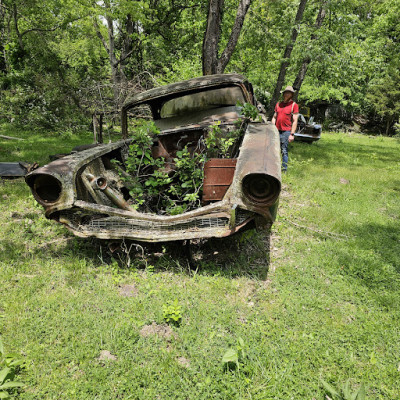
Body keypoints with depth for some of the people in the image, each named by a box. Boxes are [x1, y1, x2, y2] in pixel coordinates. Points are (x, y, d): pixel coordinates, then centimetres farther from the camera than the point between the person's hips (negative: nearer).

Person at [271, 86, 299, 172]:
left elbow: (295, 121, -4)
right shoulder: (278, 104, 15)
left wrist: (292, 134, -11)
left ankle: (284, 170, 1)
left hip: (286, 131, -5)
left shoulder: (294, 105, 0)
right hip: (277, 131, 5)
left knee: (284, 151, -4)